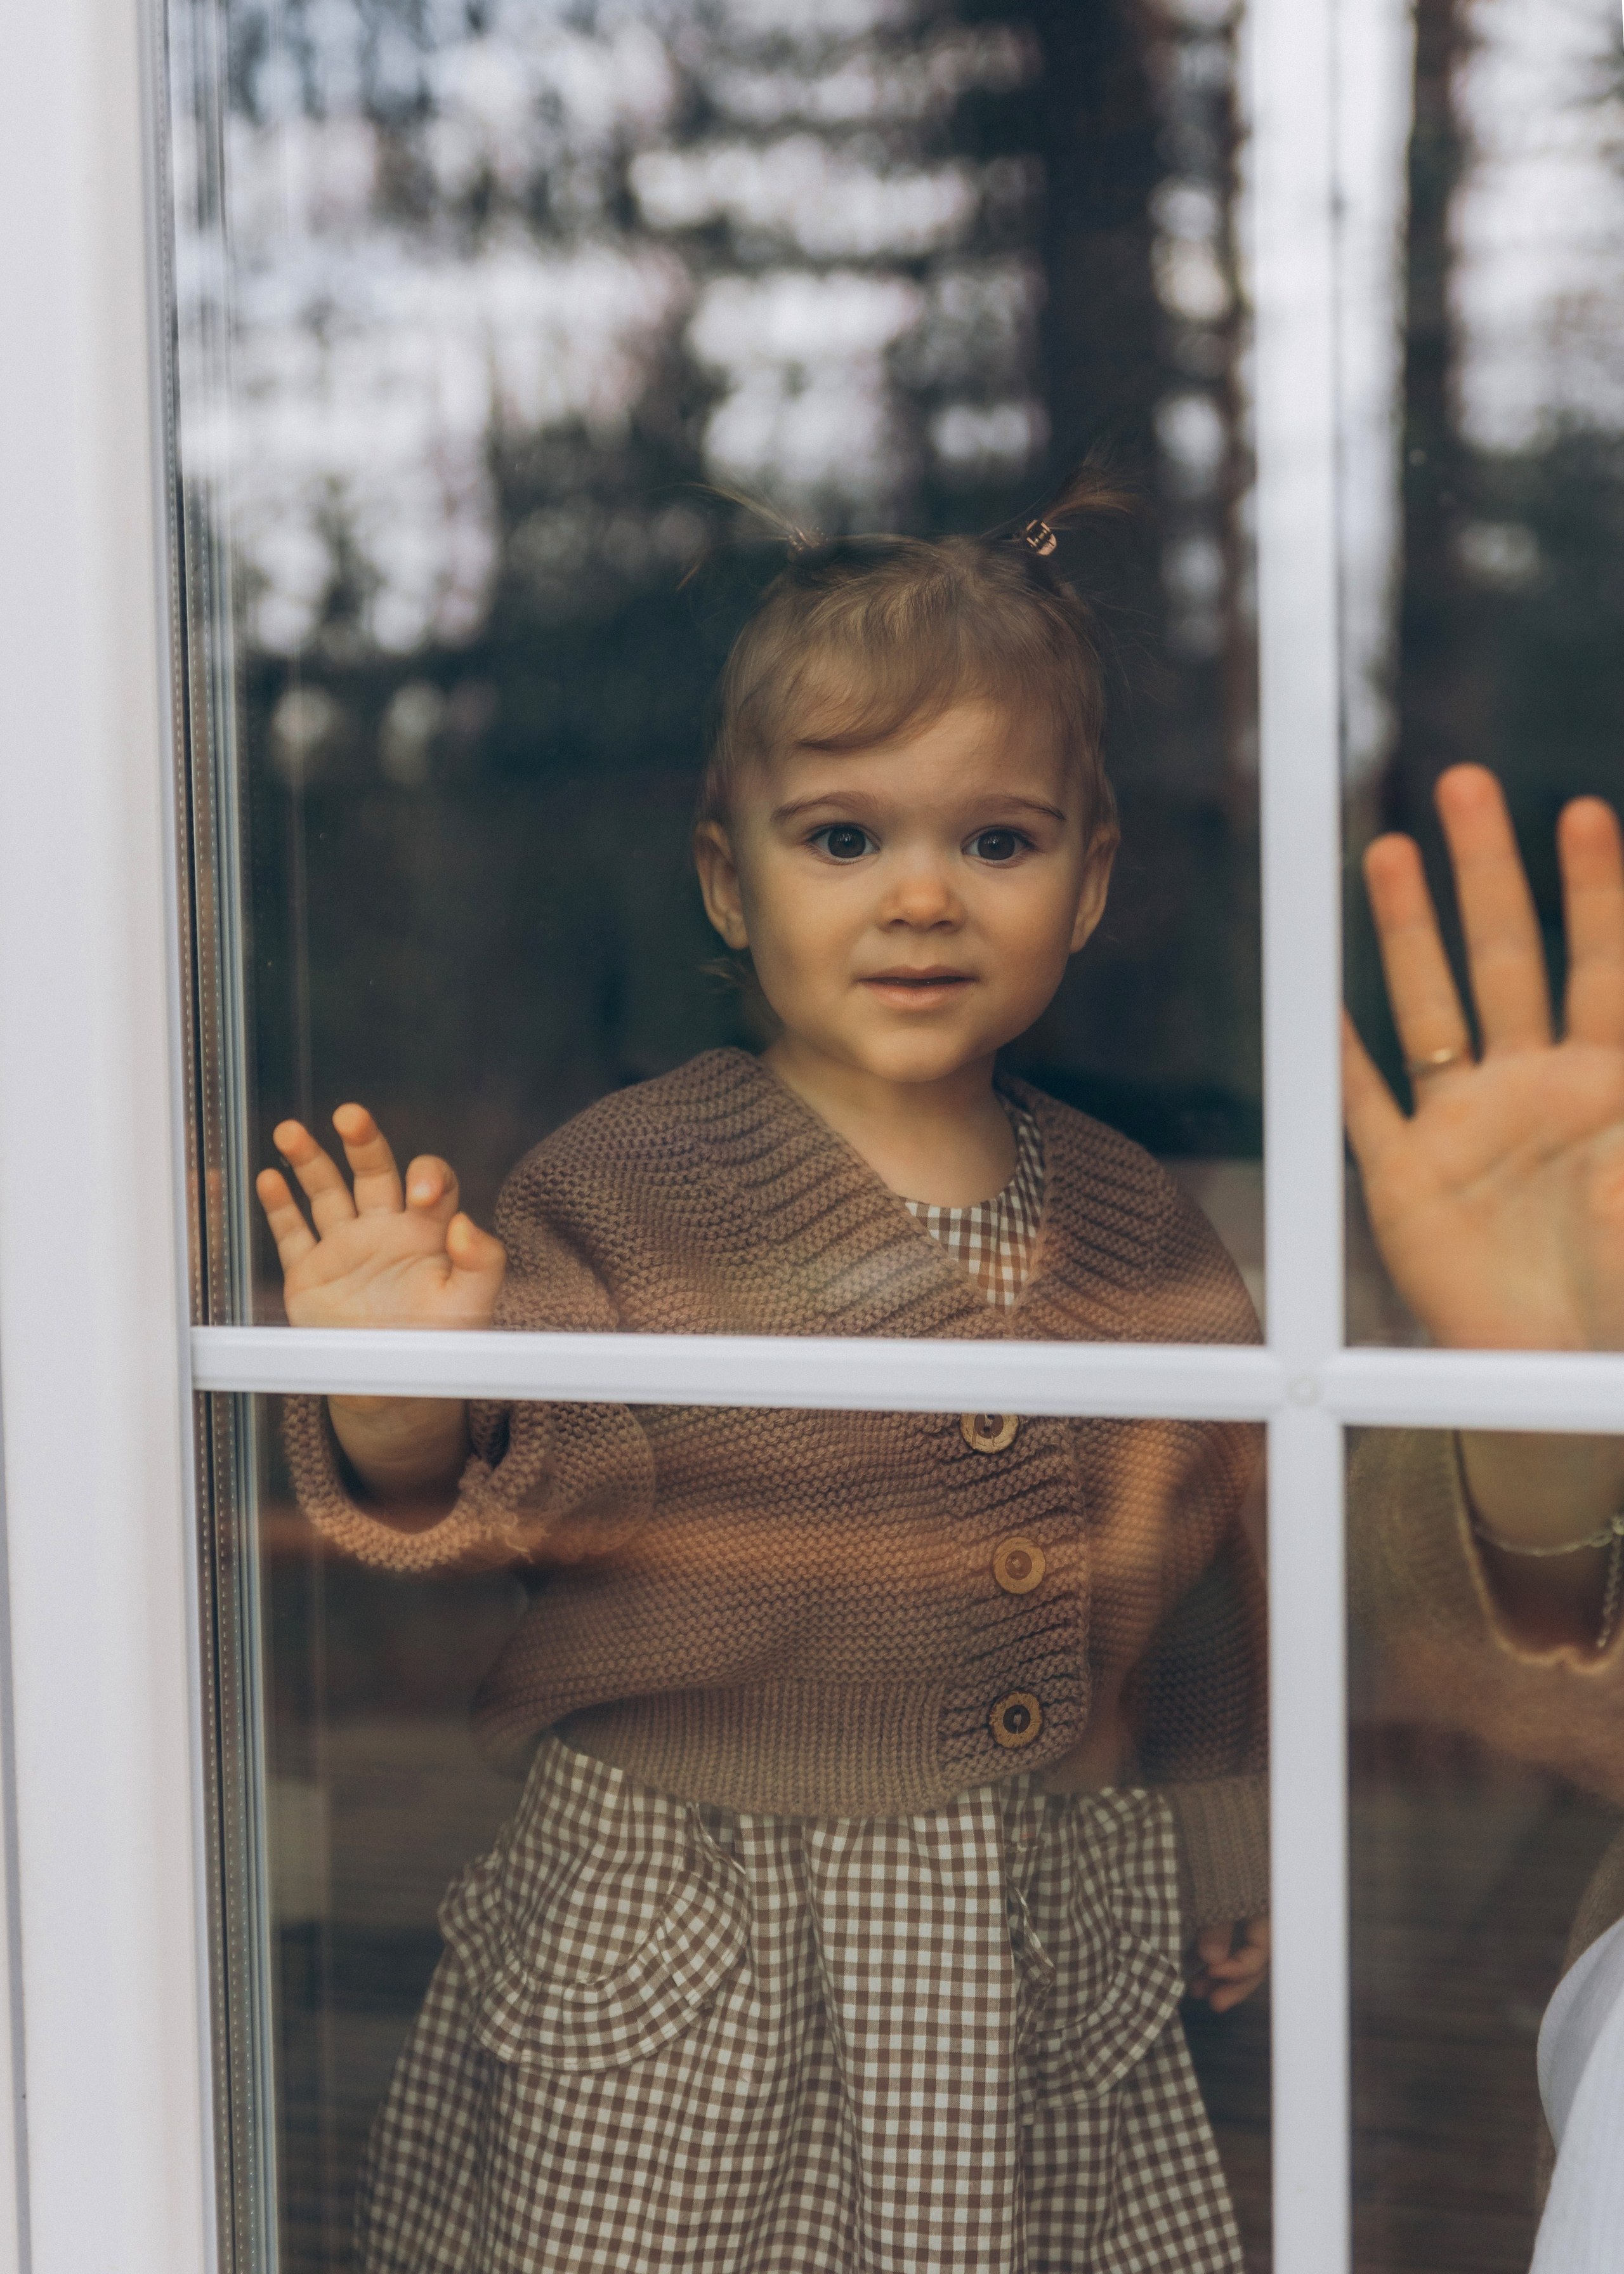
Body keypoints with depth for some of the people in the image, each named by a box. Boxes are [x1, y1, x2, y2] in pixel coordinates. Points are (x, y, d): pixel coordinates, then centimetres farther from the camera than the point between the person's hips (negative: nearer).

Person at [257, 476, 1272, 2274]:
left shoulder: (1129, 1222, 3)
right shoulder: (631, 1188, -10)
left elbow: (1195, 1559, 13)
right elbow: (515, 1489, -16)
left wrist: (1224, 1854, 19)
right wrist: (412, 1409, -38)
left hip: (1046, 1947, 4)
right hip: (683, 1954, -3)